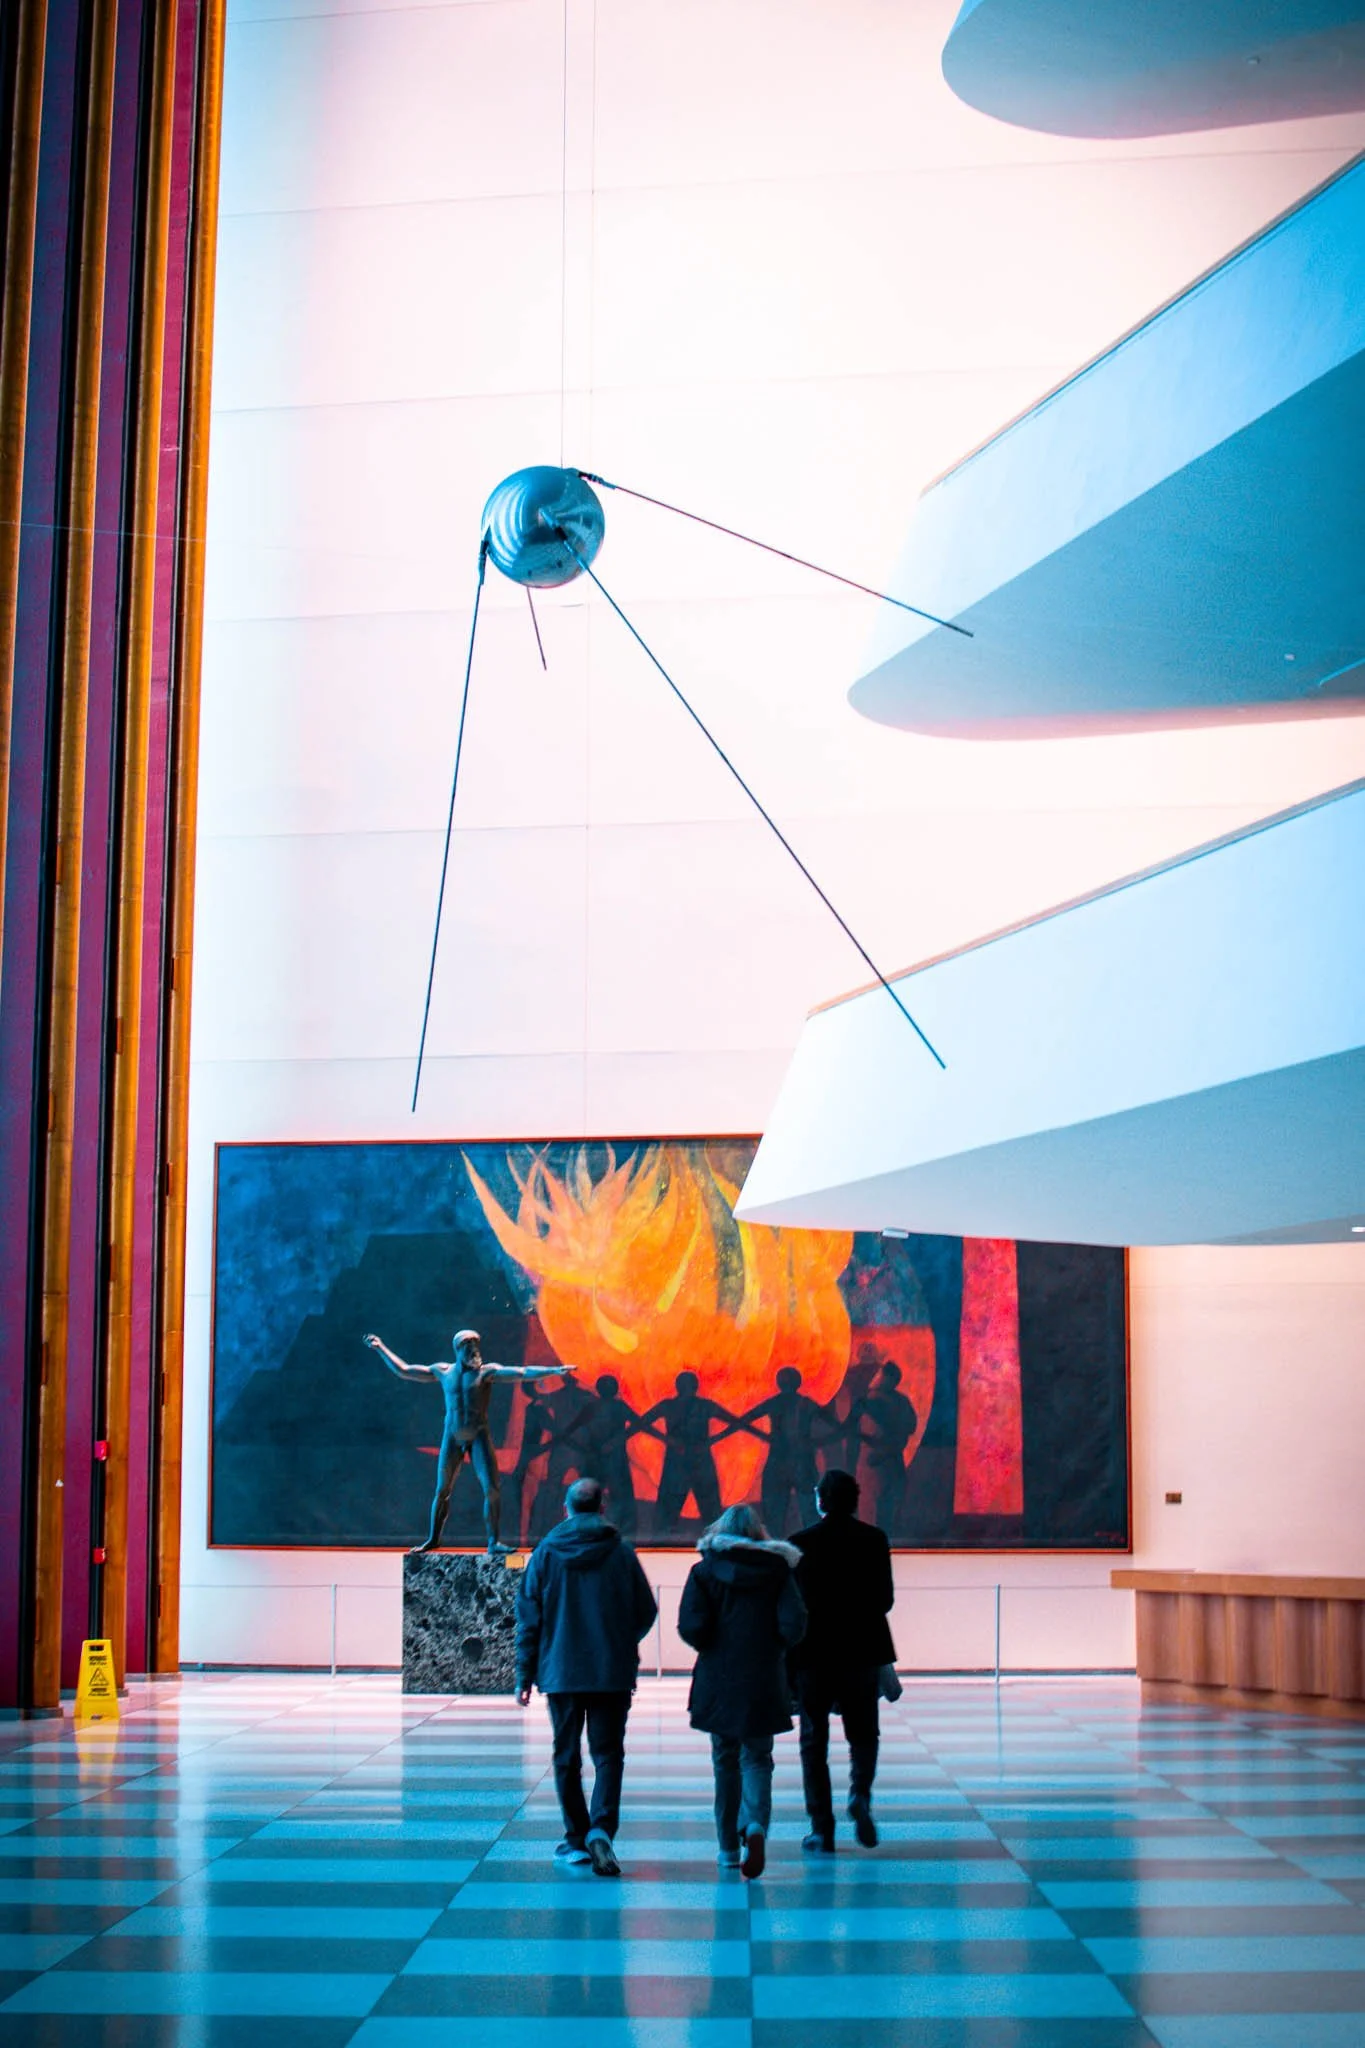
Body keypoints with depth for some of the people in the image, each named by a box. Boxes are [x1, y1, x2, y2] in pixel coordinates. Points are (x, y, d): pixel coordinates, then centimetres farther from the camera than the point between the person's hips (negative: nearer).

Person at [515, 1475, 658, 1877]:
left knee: (567, 1757, 11)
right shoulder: (621, 1553, -1)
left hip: (560, 1673, 1)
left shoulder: (545, 1553, 0)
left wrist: (525, 1676, 6)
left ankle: (576, 1840, 14)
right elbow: (646, 1613, 3)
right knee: (608, 1754, 3)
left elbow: (528, 1618, 0)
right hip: (613, 1674, 0)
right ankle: (601, 1828, -16)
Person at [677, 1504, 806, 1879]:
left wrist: (709, 1647, 8)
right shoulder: (778, 1570, 0)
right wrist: (772, 1648, 9)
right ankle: (756, 1825, -19)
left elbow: (691, 1626, -12)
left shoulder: (704, 1571, -1)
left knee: (725, 1761, 12)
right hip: (764, 1683, 0)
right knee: (757, 1759, 8)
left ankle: (728, 1848, 15)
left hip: (717, 1682, 0)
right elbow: (793, 1625, -10)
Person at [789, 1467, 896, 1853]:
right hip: (862, 1652, 1)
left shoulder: (801, 1543, -7)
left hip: (813, 1654, -1)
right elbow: (884, 1600, -1)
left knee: (814, 1740, 6)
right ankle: (860, 1795, -10)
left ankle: (822, 1829, 3)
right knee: (863, 1733, 16)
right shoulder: (874, 1540, -2)